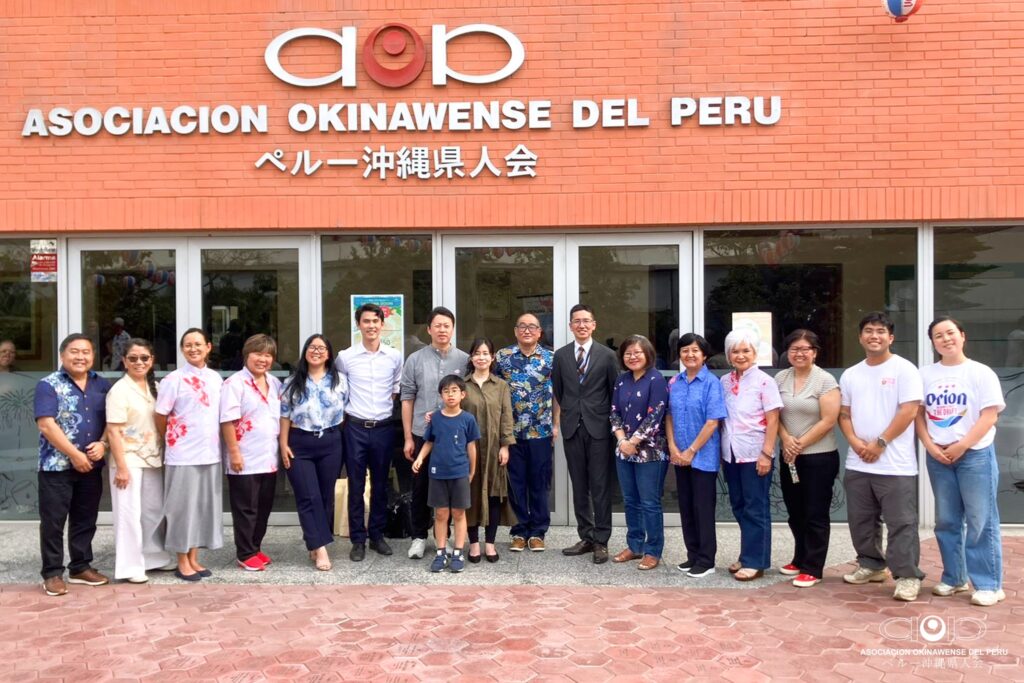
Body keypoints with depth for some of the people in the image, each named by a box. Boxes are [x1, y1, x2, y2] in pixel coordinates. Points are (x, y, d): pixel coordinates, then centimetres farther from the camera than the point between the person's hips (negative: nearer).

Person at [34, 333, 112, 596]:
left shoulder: (102, 385, 8)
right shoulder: (48, 385, -7)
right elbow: (46, 425, -15)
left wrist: (103, 444, -8)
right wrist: (74, 454, -16)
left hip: (92, 465, 5)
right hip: (56, 465, -4)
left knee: (85, 520, 12)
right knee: (53, 521, 3)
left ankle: (81, 568, 24)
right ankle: (52, 573, 13)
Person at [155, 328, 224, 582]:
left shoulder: (215, 378, 8)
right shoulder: (173, 380, -8)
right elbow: (160, 417, -3)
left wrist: (216, 444, 10)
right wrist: (172, 441, 6)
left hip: (210, 453, 5)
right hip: (183, 456, -5)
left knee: (204, 506, 10)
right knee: (182, 507, 3)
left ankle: (194, 559, 22)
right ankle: (183, 563, 14)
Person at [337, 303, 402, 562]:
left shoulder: (394, 356, 3)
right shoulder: (345, 357, -3)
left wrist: (384, 407, 9)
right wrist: (350, 408, 4)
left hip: (383, 427, 2)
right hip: (356, 428, -2)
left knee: (381, 485, 11)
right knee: (356, 486, 3)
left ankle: (377, 535, 24)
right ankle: (358, 540, 14)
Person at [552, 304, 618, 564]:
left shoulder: (607, 355, 1)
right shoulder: (561, 355, 8)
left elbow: (615, 392, 3)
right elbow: (557, 392, 13)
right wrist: (558, 421, 10)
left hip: (598, 427, -3)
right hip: (571, 427, 3)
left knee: (600, 486, 0)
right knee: (579, 486, 9)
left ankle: (601, 541, 8)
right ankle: (586, 537, 19)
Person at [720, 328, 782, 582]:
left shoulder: (764, 381, -7)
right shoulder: (725, 382, 8)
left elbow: (773, 421, -10)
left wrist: (766, 454, -14)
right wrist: (722, 450, 7)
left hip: (755, 454, -6)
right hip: (731, 454, 6)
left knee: (756, 510, 1)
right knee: (739, 507, 13)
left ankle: (755, 562, 9)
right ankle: (747, 556, 25)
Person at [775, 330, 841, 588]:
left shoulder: (825, 380, -9)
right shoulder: (780, 378, 6)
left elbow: (828, 421, -14)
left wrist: (800, 444, -13)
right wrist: (786, 439, -10)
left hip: (819, 457, -5)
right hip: (789, 458, 5)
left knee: (815, 515, 2)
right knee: (795, 512, 14)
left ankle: (813, 569, 10)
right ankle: (800, 559, 30)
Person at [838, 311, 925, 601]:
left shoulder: (904, 369, -5)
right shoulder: (850, 375, 13)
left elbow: (909, 411, -12)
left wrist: (880, 443, -14)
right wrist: (854, 441, -5)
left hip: (895, 464, -6)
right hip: (857, 463, 6)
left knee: (901, 523, -3)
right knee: (861, 520, 14)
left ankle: (907, 576, 6)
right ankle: (871, 565, 29)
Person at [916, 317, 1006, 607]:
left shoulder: (981, 372, -3)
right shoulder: (926, 374, 8)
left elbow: (989, 416, -8)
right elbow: (918, 414, 8)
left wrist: (961, 446, -14)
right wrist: (930, 446, -5)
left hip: (975, 454, -4)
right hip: (938, 456, 4)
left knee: (980, 521, -3)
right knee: (946, 521, 10)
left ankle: (988, 584, 6)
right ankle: (954, 578, 22)